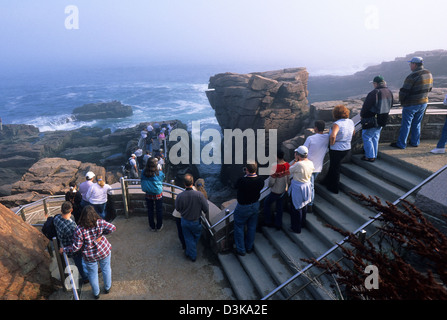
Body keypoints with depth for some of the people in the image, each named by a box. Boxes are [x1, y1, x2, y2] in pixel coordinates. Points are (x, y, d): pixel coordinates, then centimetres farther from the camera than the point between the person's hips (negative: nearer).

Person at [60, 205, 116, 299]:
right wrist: (102, 234, -10)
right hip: (104, 251, 1)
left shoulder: (79, 229, -27)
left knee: (93, 274, 23)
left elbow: (76, 247, -20)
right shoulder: (100, 222, -23)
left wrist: (64, 249, -4)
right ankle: (107, 288, 48)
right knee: (106, 269, 26)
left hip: (90, 257, -1)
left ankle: (96, 293, 45)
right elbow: (113, 228, -24)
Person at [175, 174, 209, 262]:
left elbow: (177, 209, -5)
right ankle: (189, 252, 47)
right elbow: (206, 208, -16)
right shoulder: (199, 194, -28)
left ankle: (192, 256, 35)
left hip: (185, 221, 1)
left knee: (188, 239, 20)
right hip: (196, 221, 0)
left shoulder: (180, 196, -24)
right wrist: (206, 214, 7)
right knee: (196, 237, 28)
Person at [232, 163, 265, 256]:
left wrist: (245, 175, -4)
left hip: (243, 207, -5)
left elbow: (236, 186, -9)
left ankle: (241, 250, 21)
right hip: (255, 205, 5)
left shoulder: (242, 180, -30)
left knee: (239, 228, 13)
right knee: (252, 228, 20)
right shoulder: (260, 180, -15)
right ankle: (249, 247, 35)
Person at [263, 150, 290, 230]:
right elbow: (289, 178, 3)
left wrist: (269, 185, 0)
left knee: (267, 202, 17)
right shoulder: (288, 165, -8)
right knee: (279, 206, 20)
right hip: (284, 190, 6)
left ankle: (269, 222, 25)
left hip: (276, 192, -6)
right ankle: (278, 224, 32)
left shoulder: (275, 168, -29)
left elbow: (271, 182, -23)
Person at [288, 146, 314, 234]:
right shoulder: (310, 163, -6)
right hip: (307, 186, 8)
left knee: (296, 208, 9)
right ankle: (303, 223, 44)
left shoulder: (298, 164, -30)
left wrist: (295, 160, -8)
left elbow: (289, 170, -15)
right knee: (304, 206, 24)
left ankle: (296, 228, 23)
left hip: (298, 189, -8)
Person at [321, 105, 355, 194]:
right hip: (347, 148, 7)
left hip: (336, 150, -7)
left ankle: (334, 188, 28)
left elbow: (332, 136, -43)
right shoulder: (351, 122, 0)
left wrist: (331, 143, -24)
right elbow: (353, 132, 18)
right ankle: (327, 182, 42)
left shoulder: (337, 124, -26)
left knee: (335, 168, 11)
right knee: (333, 165, 25)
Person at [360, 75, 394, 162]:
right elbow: (390, 105, 15)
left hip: (371, 120, -8)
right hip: (382, 120, 8)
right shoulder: (389, 92, 5)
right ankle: (374, 155, 26)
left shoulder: (374, 93, -21)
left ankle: (370, 156, 6)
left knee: (366, 137, 4)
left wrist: (362, 115, -1)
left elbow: (366, 106, -17)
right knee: (375, 137, 18)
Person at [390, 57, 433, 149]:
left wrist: (402, 102, -3)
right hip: (423, 103, 7)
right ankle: (415, 142, 26)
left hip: (411, 105, -7)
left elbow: (403, 91, -19)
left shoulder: (412, 76, -22)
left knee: (406, 124, 1)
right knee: (417, 124, 18)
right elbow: (429, 88, 15)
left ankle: (401, 144, 7)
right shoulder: (429, 74, 4)